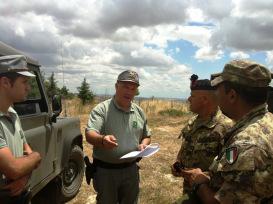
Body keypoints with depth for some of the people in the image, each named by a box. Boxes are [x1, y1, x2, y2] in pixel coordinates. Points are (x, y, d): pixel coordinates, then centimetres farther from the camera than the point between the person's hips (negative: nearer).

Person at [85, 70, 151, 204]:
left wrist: (144, 145, -8)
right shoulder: (102, 109, -13)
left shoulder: (139, 112, 3)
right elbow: (89, 135, -24)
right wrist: (102, 140, -45)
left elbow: (147, 136, 14)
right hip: (105, 170, -4)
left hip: (131, 169, 4)